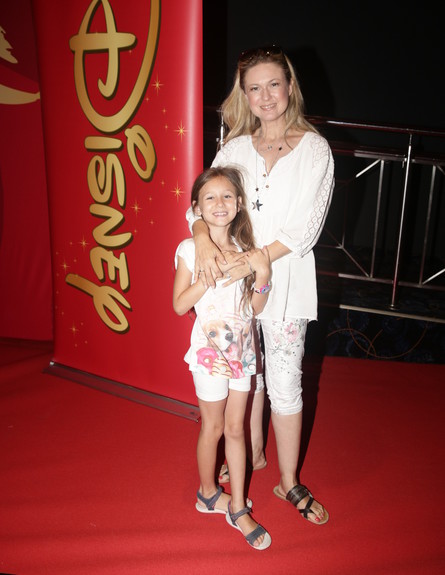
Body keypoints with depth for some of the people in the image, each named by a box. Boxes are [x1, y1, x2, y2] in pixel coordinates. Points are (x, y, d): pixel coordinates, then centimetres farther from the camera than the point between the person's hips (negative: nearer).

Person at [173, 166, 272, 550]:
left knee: (236, 428, 12)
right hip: (210, 350, -4)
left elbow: (256, 308, 3)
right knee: (213, 427, 11)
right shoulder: (191, 249, -9)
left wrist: (262, 273, -13)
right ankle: (208, 493, 36)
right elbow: (179, 304, -13)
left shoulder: (243, 249, 3)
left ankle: (237, 508, 25)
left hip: (242, 349, 4)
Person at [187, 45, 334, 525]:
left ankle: (289, 482, 22)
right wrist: (203, 237, -23)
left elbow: (304, 227, -12)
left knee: (285, 384, 3)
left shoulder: (314, 149, -5)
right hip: (233, 281, 4)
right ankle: (253, 454, 40)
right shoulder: (234, 149, 5)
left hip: (284, 280, -3)